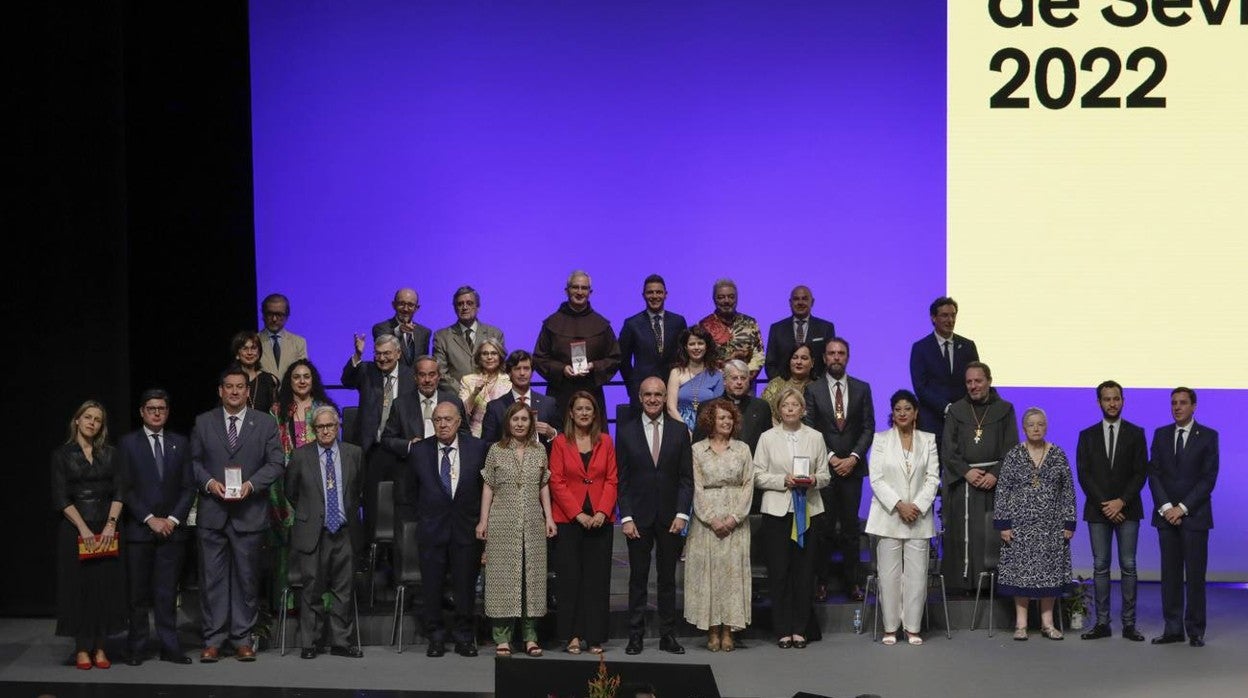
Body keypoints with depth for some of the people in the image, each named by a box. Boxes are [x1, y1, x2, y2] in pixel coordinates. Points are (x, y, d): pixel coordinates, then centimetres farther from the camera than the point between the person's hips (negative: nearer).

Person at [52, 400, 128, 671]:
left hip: (106, 528, 2)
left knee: (106, 585, -1)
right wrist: (83, 528, -14)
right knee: (79, 586, 0)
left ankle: (100, 647, 6)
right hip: (74, 529, -2)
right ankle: (82, 648, 6)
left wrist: (111, 524, -12)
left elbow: (119, 491, 2)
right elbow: (61, 497, -4)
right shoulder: (62, 455, 3)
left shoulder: (110, 454, 9)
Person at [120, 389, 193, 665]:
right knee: (138, 592, 1)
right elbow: (125, 488, -2)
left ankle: (170, 646, 5)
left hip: (172, 529, 2)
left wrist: (173, 519, -5)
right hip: (139, 529, -2)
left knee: (168, 592, 2)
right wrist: (150, 519, -10)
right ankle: (138, 647, 8)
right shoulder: (128, 443, 4)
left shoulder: (180, 443, 11)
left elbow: (188, 487, 8)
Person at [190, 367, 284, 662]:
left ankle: (242, 639, 13)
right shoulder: (203, 423, 8)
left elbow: (275, 462, 2)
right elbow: (194, 461, 8)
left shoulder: (265, 423, 5)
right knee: (212, 578, 1)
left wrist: (251, 484, -13)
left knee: (246, 577, 5)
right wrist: (208, 482, -10)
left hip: (249, 512, 0)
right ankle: (213, 640, 8)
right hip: (212, 512, 1)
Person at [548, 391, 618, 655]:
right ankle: (572, 635, 5)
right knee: (569, 577, -1)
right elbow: (556, 482, -2)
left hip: (600, 520, 2)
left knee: (597, 578, 2)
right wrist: (578, 514, -10)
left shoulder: (605, 442, 9)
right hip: (568, 520, -1)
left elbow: (612, 480, 5)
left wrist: (602, 512, -9)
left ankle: (595, 637, 7)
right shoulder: (560, 442, 3)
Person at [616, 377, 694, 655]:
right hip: (639, 517, -1)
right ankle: (635, 635, 10)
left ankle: (668, 636, 12)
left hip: (670, 517, 1)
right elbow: (621, 479, 1)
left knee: (668, 578, 6)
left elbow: (686, 477, 4)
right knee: (638, 579, 4)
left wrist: (682, 514, -6)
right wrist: (626, 517, -6)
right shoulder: (626, 431, 2)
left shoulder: (679, 430, 5)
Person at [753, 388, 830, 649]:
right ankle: (783, 630, 6)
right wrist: (784, 480, -13)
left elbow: (825, 475, 10)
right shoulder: (768, 437, 6)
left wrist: (813, 480, -11)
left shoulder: (815, 437, 10)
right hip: (777, 510, -1)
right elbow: (758, 476, 1)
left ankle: (799, 629, 10)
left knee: (805, 571, 1)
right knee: (778, 571, -1)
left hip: (808, 510, 1)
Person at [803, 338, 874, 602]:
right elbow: (810, 430, -1)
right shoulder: (813, 390, 3)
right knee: (822, 526, -1)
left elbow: (868, 427, 5)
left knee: (851, 526, 4)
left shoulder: (862, 389, 8)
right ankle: (821, 581, 6)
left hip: (852, 466, 1)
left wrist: (853, 457, -7)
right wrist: (830, 457, -9)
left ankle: (851, 582, 10)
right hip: (823, 466, -1)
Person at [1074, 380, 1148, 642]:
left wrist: (1122, 501, -12)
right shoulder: (1087, 436, 8)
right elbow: (1083, 475, 2)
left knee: (1128, 566, 0)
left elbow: (1141, 472, -1)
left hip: (1127, 509, -1)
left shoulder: (1135, 434, 5)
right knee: (1100, 567, 2)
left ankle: (1129, 623, 3)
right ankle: (1102, 623, 5)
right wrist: (1103, 504, -9)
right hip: (1098, 510, 1)